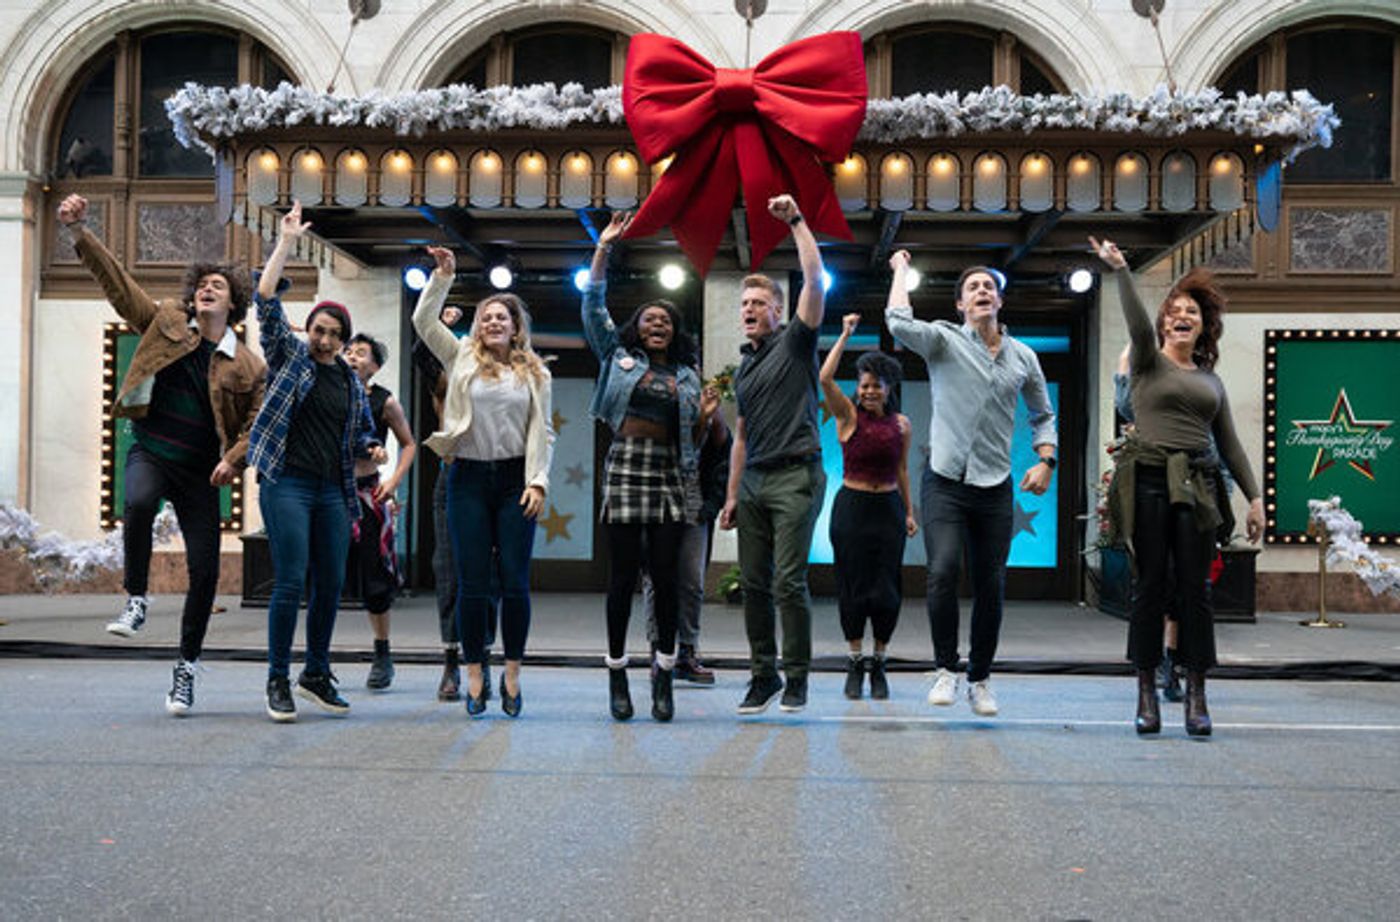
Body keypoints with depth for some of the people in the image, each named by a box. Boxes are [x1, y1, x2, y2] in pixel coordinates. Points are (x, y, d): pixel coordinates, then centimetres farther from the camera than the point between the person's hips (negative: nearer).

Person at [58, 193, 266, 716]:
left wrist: (234, 459, -11)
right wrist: (79, 232, -6)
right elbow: (116, 280, 3)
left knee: (205, 572, -2)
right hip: (150, 454, 0)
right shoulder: (165, 323, 6)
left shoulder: (248, 367, 4)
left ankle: (186, 668, 15)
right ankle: (135, 599, -14)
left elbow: (259, 421, 5)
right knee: (138, 503, -37)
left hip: (201, 472, 1)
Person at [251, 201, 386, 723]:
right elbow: (266, 300, -7)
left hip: (333, 490, 5)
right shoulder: (289, 355, 4)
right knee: (291, 582, -9)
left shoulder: (351, 381, 15)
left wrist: (373, 450, 1)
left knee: (331, 585, 7)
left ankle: (316, 674, 22)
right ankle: (278, 680, 3)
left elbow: (363, 433, 24)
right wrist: (287, 243, -9)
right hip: (287, 484, -5)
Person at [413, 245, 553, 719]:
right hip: (468, 478, 0)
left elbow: (542, 431, 5)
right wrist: (443, 275, -3)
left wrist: (538, 481, -5)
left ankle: (512, 675, 10)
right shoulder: (462, 359, 10)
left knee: (515, 582, -1)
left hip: (515, 479, 0)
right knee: (472, 584, 0)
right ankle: (475, 677, 8)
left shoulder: (534, 372, 9)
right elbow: (423, 321, 3)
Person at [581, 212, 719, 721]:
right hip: (626, 469, -1)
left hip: (670, 477, 2)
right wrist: (603, 247, 4)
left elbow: (693, 441, 17)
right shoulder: (618, 358, 13)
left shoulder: (686, 375, 17)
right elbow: (593, 305, 7)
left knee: (666, 575, 0)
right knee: (623, 573, -2)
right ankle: (617, 676, 7)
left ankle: (664, 677, 8)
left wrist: (705, 415, -3)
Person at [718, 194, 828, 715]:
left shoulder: (795, 342, 2)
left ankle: (797, 677, 3)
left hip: (795, 477, -6)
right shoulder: (745, 366, 20)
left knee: (789, 581, -8)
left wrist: (796, 222, -12)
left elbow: (814, 278, -12)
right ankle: (763, 676, 13)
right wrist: (732, 495, 17)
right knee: (754, 583, 5)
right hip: (753, 482, 7)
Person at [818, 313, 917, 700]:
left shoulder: (901, 424, 8)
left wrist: (909, 512, 15)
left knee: (886, 589, 2)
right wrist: (845, 336, -11)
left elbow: (902, 470, 16)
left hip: (888, 508, 2)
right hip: (852, 506, -2)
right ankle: (855, 662, 14)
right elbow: (825, 379, -16)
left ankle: (878, 664, 16)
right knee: (853, 585, 1)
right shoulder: (848, 415, -1)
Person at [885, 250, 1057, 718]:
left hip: (995, 487, 4)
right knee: (943, 572, -21)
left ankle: (980, 681, 21)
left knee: (991, 586, 5)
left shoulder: (1023, 357, 11)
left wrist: (1045, 460, 6)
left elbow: (1043, 414, 23)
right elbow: (899, 323, -22)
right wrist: (901, 269, -6)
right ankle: (945, 670, -3)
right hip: (945, 482, -3)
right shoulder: (945, 340, -1)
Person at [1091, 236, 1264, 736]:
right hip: (1150, 481, -3)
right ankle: (1147, 694, 5)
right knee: (1151, 586, -1)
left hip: (1196, 486, 3)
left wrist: (1254, 496, 11)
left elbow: (1229, 443, 17)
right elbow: (1138, 323, -14)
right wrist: (1121, 270, -27)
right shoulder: (1148, 361, 7)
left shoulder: (1211, 380, 19)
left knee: (1194, 589, 1)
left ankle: (1196, 697, 5)